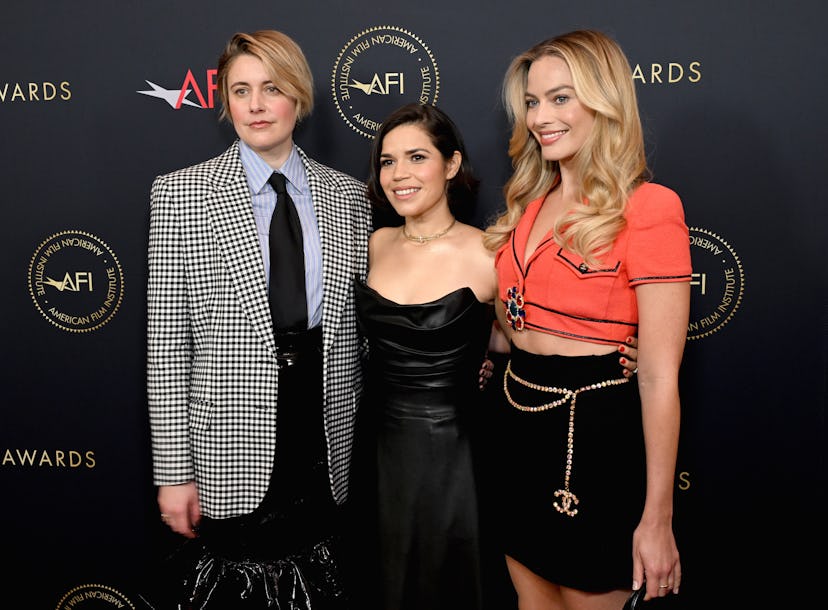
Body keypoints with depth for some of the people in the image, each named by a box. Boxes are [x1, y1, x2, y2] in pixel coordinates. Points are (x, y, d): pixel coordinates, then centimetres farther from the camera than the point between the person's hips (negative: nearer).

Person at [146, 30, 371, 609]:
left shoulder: (349, 196, 5)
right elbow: (166, 338, -5)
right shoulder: (180, 194, -3)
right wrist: (174, 470, -6)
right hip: (233, 450, -2)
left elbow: (357, 322, 10)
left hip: (328, 447, 3)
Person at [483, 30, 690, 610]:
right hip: (520, 426, 7)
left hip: (595, 433, -7)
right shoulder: (530, 204, 7)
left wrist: (657, 518, -16)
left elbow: (661, 376, -17)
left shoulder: (647, 208, -15)